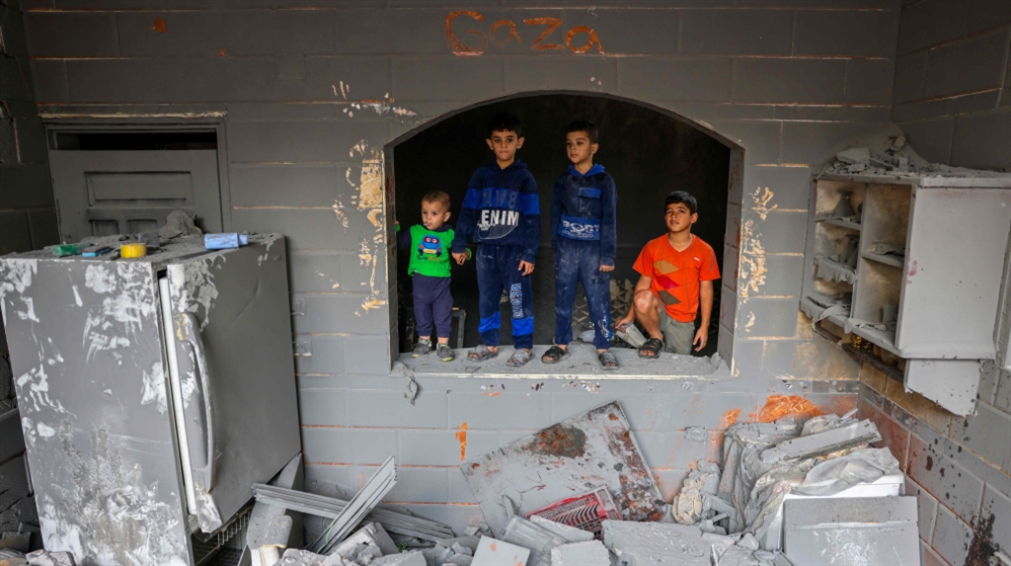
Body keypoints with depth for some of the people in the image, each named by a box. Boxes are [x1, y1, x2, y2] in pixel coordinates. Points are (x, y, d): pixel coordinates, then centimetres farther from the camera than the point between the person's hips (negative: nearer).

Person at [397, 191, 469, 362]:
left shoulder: (449, 235, -4)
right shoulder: (414, 232, -1)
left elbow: (460, 249, 5)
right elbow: (399, 243, 8)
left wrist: (465, 253, -16)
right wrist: (395, 228, -6)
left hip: (441, 282, -1)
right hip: (420, 281, 2)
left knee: (443, 314, 6)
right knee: (421, 313, 15)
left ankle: (443, 344, 19)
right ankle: (424, 341, 33)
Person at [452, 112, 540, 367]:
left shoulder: (524, 178, -1)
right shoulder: (481, 175, 6)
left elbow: (532, 219, -3)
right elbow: (468, 211, 8)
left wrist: (530, 253, -8)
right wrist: (459, 244, 4)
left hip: (514, 250, -3)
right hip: (486, 249, 3)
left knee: (519, 300, 2)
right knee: (487, 299, 11)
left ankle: (523, 346, 15)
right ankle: (489, 344, 25)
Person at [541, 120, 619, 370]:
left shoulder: (604, 181, -4)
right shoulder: (563, 180, 5)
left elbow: (609, 220, -5)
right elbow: (555, 215, 9)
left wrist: (607, 256, -9)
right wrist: (555, 248, 6)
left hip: (594, 249, -3)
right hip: (566, 248, 3)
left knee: (598, 300, 1)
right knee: (563, 299, 10)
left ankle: (603, 347, 15)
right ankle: (561, 344, 23)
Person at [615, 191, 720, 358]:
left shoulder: (704, 251, -7)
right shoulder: (653, 247, -6)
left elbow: (706, 290, -2)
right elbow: (644, 283, 0)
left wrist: (704, 326, -2)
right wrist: (630, 316, -2)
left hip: (683, 321, 1)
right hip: (657, 312, -1)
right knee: (642, 298, -34)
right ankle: (656, 338, -7)